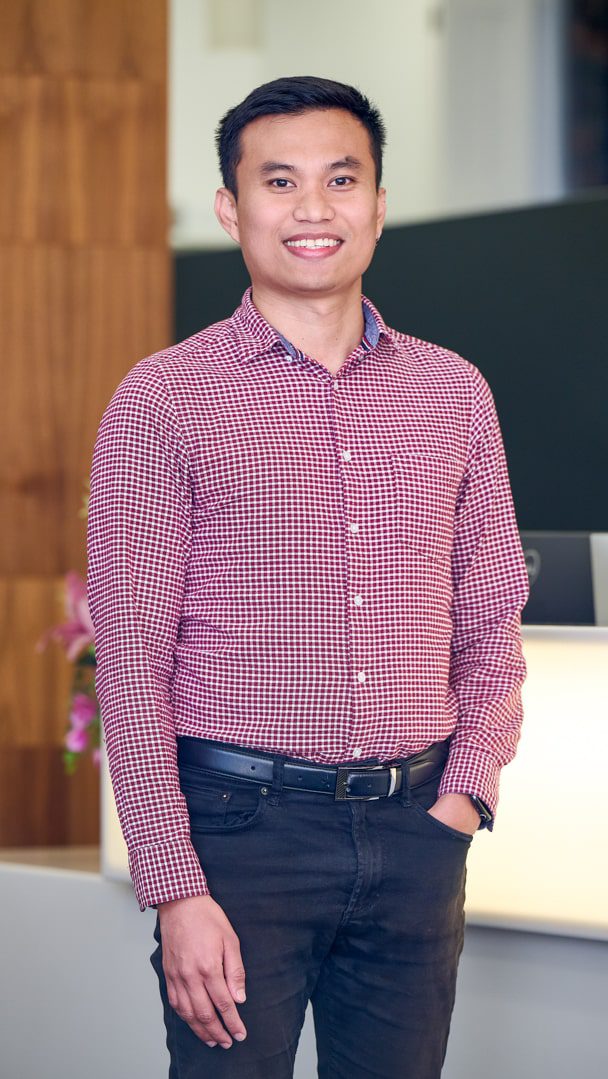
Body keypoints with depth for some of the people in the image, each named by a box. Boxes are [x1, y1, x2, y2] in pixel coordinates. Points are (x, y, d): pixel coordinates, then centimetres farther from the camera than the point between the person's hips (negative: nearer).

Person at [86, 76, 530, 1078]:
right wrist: (177, 890, -12)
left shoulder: (454, 392, 10)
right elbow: (131, 663, -6)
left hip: (415, 836, 4)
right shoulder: (162, 401, -2)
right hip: (240, 825, -3)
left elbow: (492, 620, 15)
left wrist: (467, 793, 0)